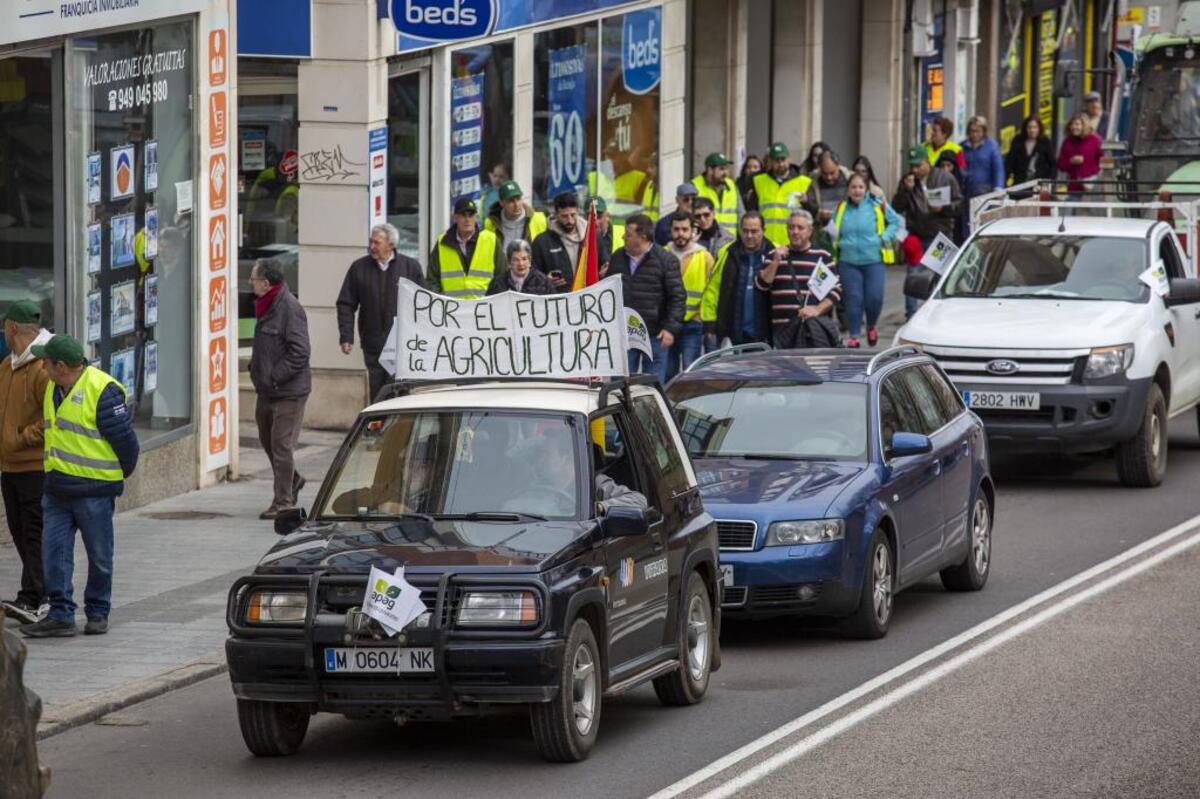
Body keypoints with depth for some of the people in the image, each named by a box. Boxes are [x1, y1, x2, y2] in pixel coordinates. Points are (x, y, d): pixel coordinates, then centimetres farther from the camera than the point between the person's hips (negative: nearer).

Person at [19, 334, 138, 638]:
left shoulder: (102, 391, -16)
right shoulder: (53, 390, 10)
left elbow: (125, 438, -10)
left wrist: (120, 475, 2)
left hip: (94, 490, -7)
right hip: (57, 487, 7)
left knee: (99, 556, 6)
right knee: (54, 552, 0)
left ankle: (98, 613, 18)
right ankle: (61, 615, 3)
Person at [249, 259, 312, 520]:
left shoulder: (289, 308, -19)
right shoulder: (266, 305, 12)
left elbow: (300, 352, -23)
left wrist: (274, 377, -21)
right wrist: (256, 370, 11)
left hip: (288, 391, -10)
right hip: (267, 390, 10)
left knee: (281, 445, -5)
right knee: (267, 440, 20)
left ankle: (283, 502, 1)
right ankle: (292, 482, 39)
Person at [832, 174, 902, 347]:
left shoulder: (877, 206, -1)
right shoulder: (841, 208, 7)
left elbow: (896, 221, 10)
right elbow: (834, 232, 22)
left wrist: (885, 237, -2)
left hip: (873, 260, -2)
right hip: (848, 261, 2)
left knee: (874, 298, -6)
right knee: (853, 299, -4)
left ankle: (871, 326, 22)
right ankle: (854, 335, 6)